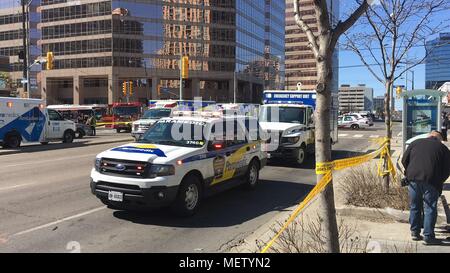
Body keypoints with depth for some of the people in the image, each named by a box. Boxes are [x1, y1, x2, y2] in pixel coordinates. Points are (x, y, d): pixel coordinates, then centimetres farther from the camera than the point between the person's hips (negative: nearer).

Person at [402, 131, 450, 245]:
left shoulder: (416, 143, 17)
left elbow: (404, 160, 13)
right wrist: (440, 182, 19)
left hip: (414, 178, 3)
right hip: (431, 180, -2)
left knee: (415, 207, 13)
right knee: (430, 209, 3)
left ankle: (415, 232, 21)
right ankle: (428, 237, 5)